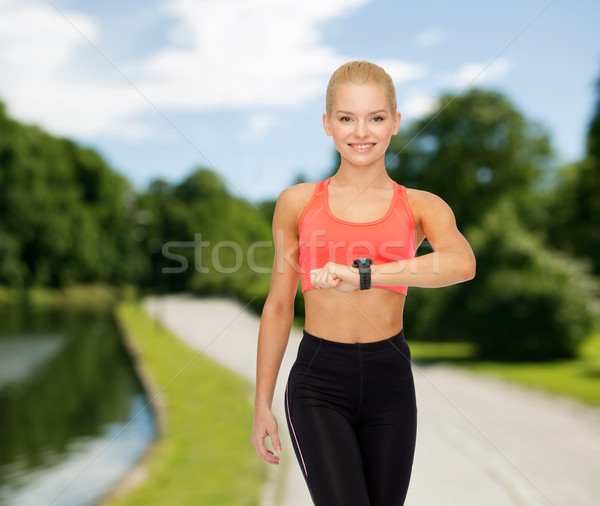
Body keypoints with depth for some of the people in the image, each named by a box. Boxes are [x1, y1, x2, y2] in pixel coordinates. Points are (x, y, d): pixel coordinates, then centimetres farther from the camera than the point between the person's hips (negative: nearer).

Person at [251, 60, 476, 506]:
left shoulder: (421, 207, 2)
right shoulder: (298, 203, 3)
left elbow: (462, 263, -20)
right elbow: (278, 307, 9)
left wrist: (363, 275, -30)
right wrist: (263, 405, 11)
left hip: (390, 381, 1)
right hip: (318, 383, -1)